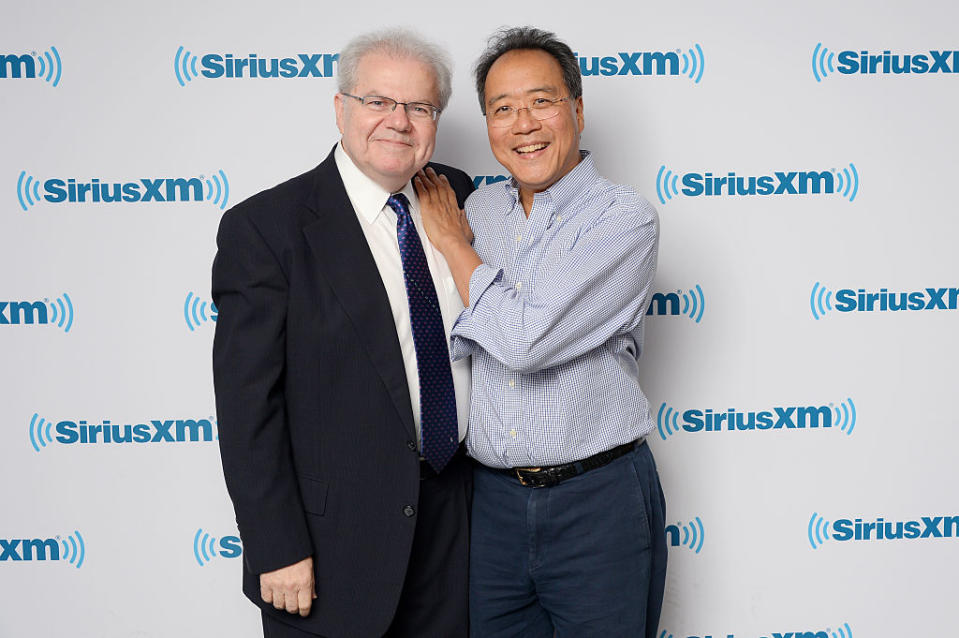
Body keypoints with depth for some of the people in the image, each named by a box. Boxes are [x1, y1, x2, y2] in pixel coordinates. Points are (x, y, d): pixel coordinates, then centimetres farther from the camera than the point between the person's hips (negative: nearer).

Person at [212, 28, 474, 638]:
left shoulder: (458, 195, 4)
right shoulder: (263, 227, -13)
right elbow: (247, 404, -15)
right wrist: (277, 550, -16)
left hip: (456, 518, 5)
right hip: (334, 539, -5)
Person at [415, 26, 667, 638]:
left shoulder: (625, 217, -11)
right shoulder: (477, 207, 7)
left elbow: (524, 340, -20)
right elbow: (450, 344, 9)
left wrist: (452, 240, -8)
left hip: (598, 501, -4)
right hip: (493, 496, 5)